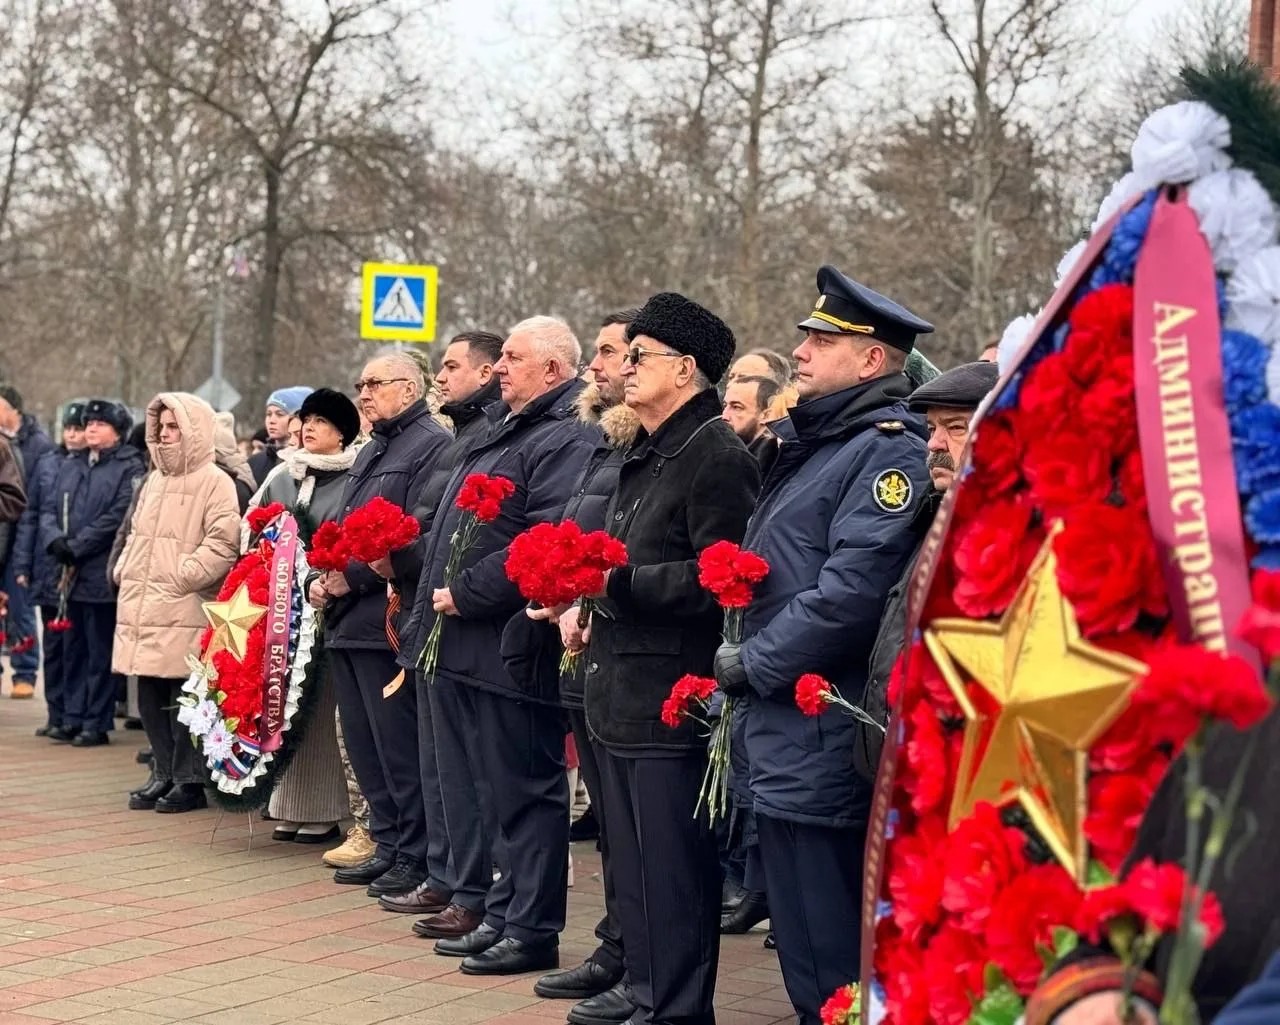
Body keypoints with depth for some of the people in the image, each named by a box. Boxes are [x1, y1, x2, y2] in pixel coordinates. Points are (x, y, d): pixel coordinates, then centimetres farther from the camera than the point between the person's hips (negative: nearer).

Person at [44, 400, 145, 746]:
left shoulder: (129, 469, -4)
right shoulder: (69, 466, 16)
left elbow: (116, 517, -13)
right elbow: (49, 509, 12)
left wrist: (76, 546, -14)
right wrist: (55, 539, -9)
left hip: (101, 574, -6)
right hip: (70, 574, 6)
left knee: (100, 652, -1)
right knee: (74, 650, 11)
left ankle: (96, 723, 5)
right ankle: (72, 718, 17)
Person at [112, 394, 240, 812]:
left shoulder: (215, 483, -6)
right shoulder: (154, 480, 18)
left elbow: (222, 545, -14)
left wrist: (181, 576, -16)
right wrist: (124, 570, 13)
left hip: (185, 612, -7)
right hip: (143, 611, 8)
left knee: (183, 699, -5)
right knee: (150, 698, 10)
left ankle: (189, 781, 4)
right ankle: (163, 774, 20)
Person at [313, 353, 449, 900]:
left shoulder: (431, 446, -9)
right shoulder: (369, 453, 22)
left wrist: (353, 577, -16)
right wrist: (321, 578, 8)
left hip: (387, 620, -10)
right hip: (347, 621, 10)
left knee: (398, 745, -6)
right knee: (363, 744, 13)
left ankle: (415, 855, 2)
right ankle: (388, 846, 21)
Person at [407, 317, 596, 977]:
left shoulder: (564, 441, -13)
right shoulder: (503, 431, 20)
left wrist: (466, 595, -19)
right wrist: (433, 585, 14)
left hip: (510, 648, -10)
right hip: (465, 644, 10)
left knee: (522, 791, -3)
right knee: (487, 789, 15)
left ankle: (531, 930, 5)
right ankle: (500, 915, 24)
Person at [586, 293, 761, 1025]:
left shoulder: (716, 455, -11)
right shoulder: (644, 457, 19)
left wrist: (617, 581, -21)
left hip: (673, 700, -10)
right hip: (624, 691, 10)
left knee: (671, 874, -4)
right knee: (634, 869, 16)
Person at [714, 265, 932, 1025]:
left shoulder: (888, 449, -14)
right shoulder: (814, 443, 17)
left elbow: (850, 593, -25)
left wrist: (750, 664, -15)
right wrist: (743, 667, 11)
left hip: (822, 743, -10)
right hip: (786, 734, 10)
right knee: (806, 952, 17)